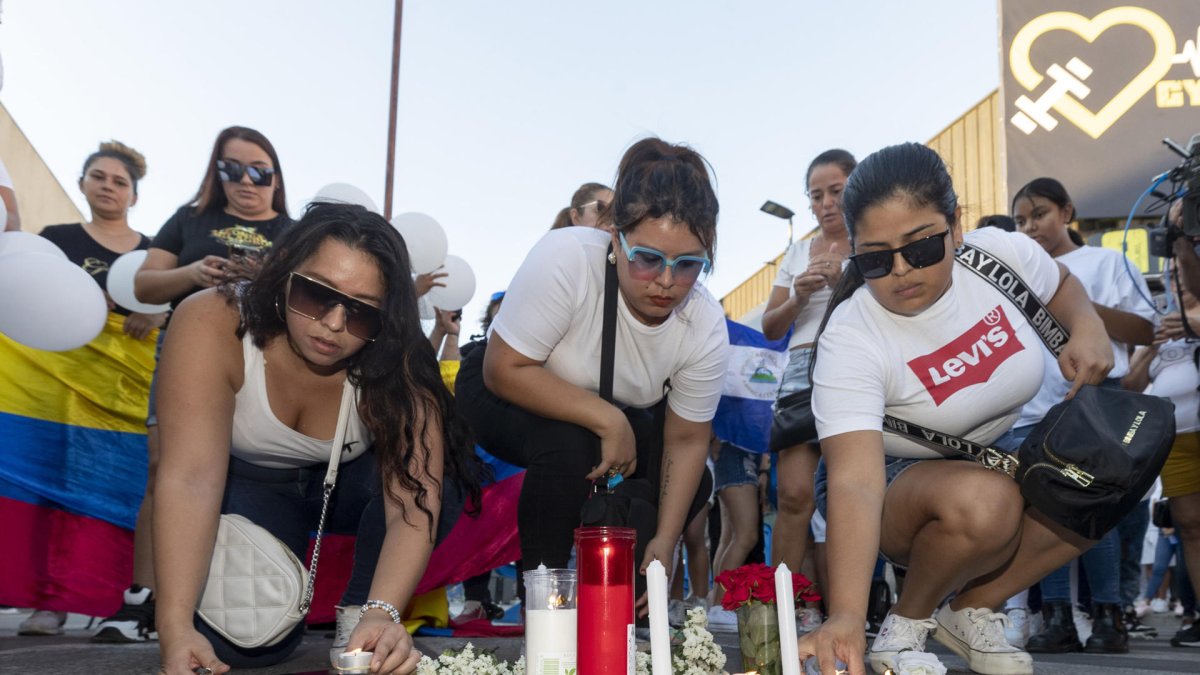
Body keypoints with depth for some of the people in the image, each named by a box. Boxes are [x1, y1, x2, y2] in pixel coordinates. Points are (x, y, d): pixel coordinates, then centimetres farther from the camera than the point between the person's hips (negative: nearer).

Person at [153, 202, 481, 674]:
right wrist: (176, 630, -47)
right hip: (251, 484, 0)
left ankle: (359, 619, -8)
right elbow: (191, 478, -39)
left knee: (430, 467, -31)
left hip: (353, 483, 1)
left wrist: (381, 612, -53)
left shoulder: (397, 363, -30)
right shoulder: (211, 326, -33)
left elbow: (414, 501, -36)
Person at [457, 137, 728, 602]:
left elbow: (687, 440, -13)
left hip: (615, 415, 5)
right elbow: (504, 369, -32)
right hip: (504, 393, -4)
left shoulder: (706, 328, -22)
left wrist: (664, 542, -20)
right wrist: (608, 421, -36)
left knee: (690, 486, -10)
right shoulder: (565, 259, -36)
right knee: (566, 445, -34)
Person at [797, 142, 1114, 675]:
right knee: (982, 500, -37)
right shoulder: (849, 341, -30)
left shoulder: (1004, 253, -16)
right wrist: (846, 618, -54)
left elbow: (1062, 287, 10)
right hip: (892, 476, -6)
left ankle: (973, 611, -4)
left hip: (996, 456, 6)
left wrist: (1088, 326, -14)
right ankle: (907, 624, -7)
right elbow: (855, 483, -41)